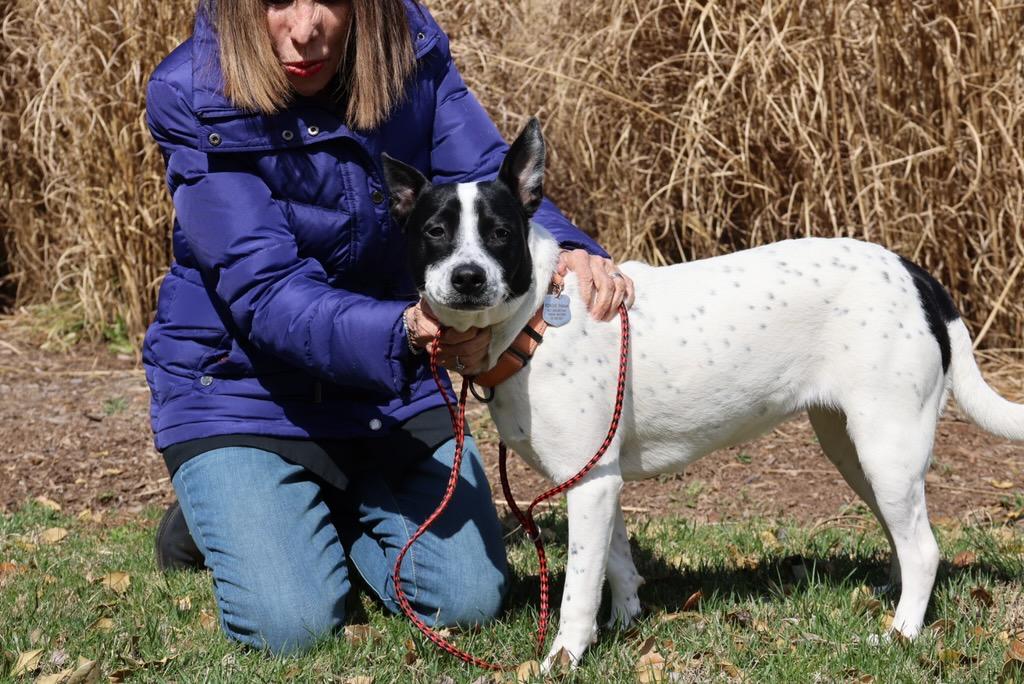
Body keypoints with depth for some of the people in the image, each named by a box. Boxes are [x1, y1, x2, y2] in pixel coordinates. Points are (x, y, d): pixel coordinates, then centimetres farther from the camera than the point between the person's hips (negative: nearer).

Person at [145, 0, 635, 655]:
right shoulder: (198, 102, -23)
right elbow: (266, 294, -28)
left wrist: (568, 249, -33)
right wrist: (405, 332, -45)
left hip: (392, 388, 4)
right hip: (242, 386, -4)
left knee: (469, 602, -3)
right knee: (289, 625, -18)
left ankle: (340, 508, 26)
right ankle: (217, 511, 15)